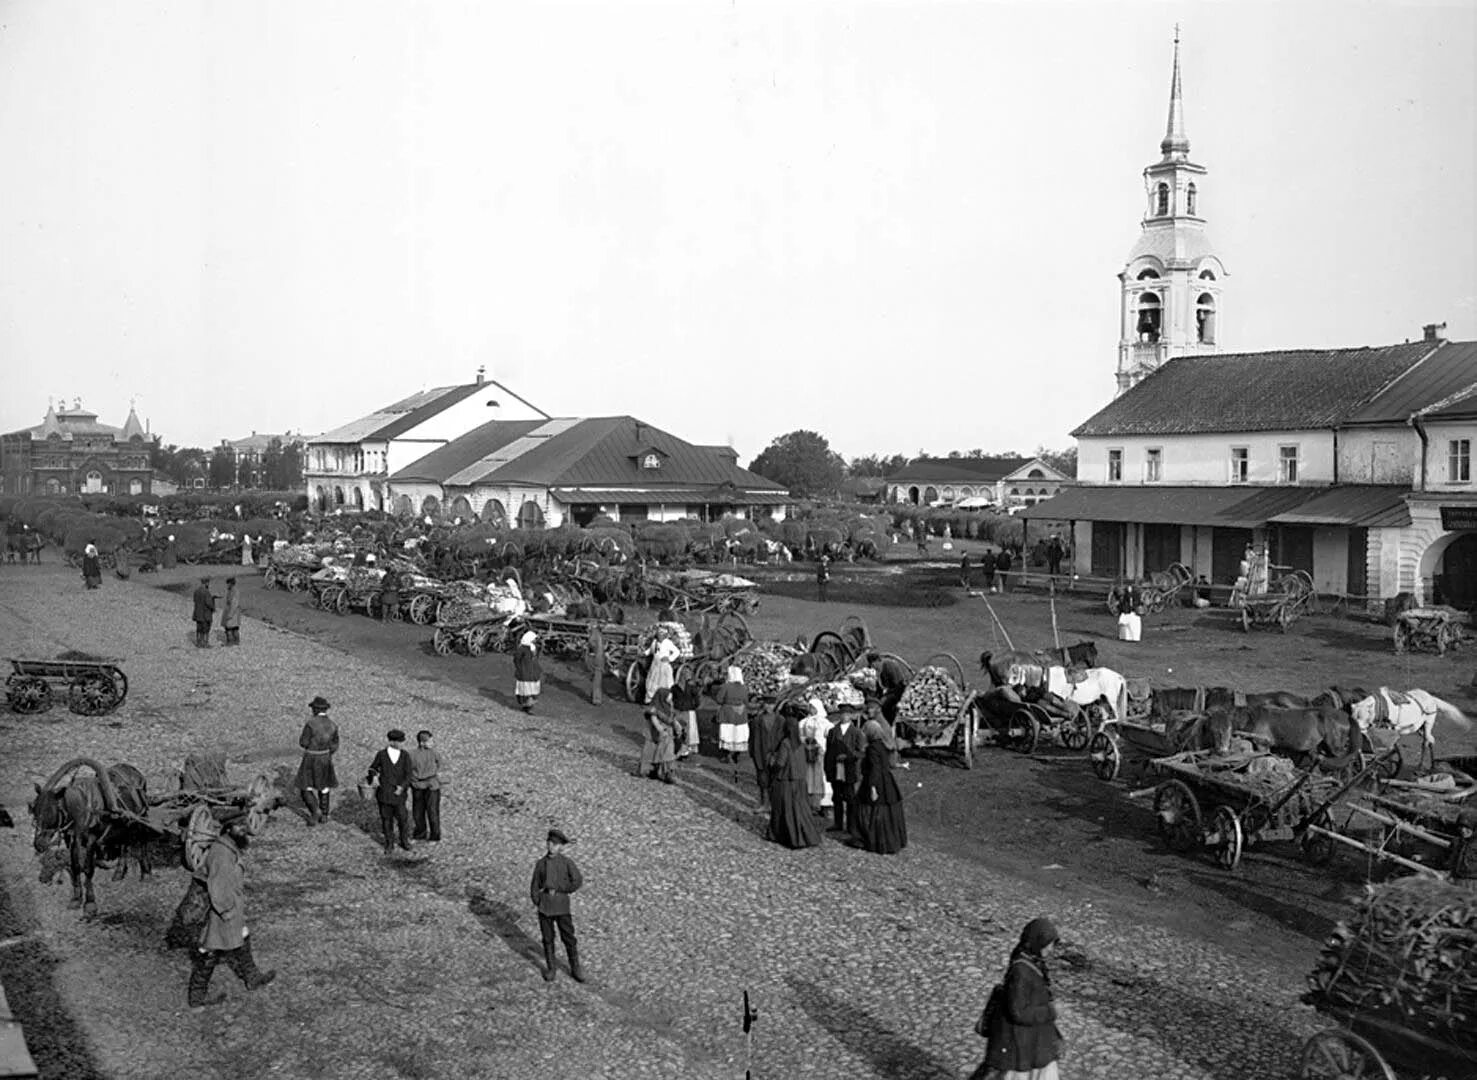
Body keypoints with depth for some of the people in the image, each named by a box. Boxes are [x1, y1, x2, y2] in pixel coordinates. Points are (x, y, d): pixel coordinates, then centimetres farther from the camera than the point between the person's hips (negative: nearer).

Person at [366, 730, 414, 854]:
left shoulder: (405, 756, -3)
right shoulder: (382, 755, -4)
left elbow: (408, 775, -4)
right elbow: (373, 768, 12)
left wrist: (402, 787, -18)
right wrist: (373, 776, -9)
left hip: (398, 792, 0)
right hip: (384, 792, 0)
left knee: (402, 817, 1)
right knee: (386, 818, 8)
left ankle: (404, 841, 23)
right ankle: (389, 843, 24)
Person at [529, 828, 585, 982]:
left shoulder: (567, 862, -3)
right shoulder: (540, 864, 4)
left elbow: (577, 882, -11)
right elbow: (534, 887, 7)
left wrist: (556, 889, -11)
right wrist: (538, 903, -6)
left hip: (562, 906, -2)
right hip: (544, 906, 2)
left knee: (569, 938, 3)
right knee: (547, 939, 9)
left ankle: (575, 968, 16)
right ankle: (550, 968, 24)